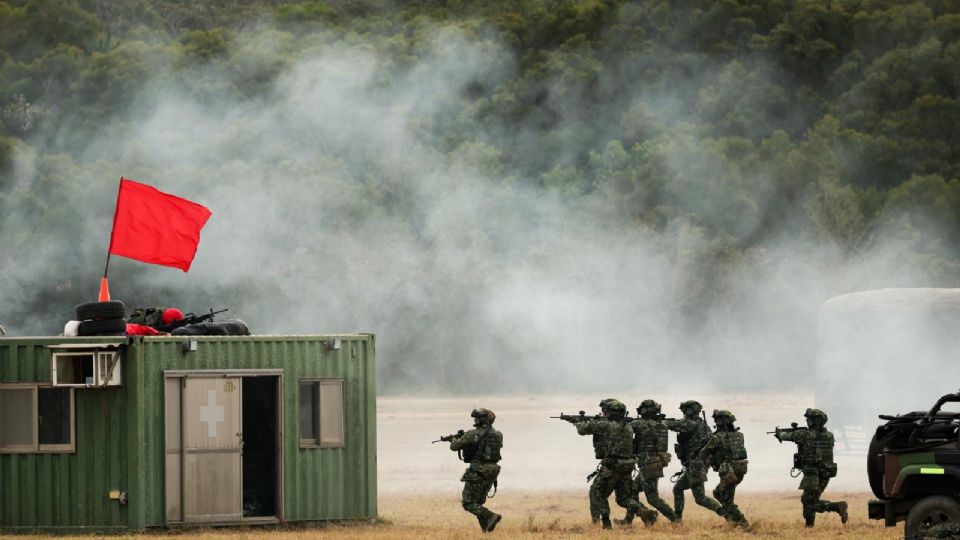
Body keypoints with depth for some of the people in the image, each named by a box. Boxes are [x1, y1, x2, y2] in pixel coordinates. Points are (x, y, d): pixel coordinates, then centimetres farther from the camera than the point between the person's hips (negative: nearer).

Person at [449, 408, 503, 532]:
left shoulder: (472, 434, -10)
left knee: (468, 503, -1)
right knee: (479, 502, 21)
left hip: (477, 472, -6)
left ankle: (491, 516, -21)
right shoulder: (498, 435, 6)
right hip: (492, 472, 6)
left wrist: (454, 440, 26)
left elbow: (454, 447, 0)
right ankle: (486, 529, 10)